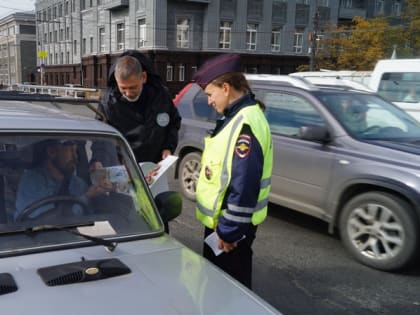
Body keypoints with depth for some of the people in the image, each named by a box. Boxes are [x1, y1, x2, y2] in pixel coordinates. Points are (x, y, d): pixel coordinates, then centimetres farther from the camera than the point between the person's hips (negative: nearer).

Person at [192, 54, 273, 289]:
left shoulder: (245, 124, -24)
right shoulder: (238, 116, 9)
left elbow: (244, 187, -27)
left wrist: (229, 231, -20)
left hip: (229, 225, -10)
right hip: (220, 219, 10)